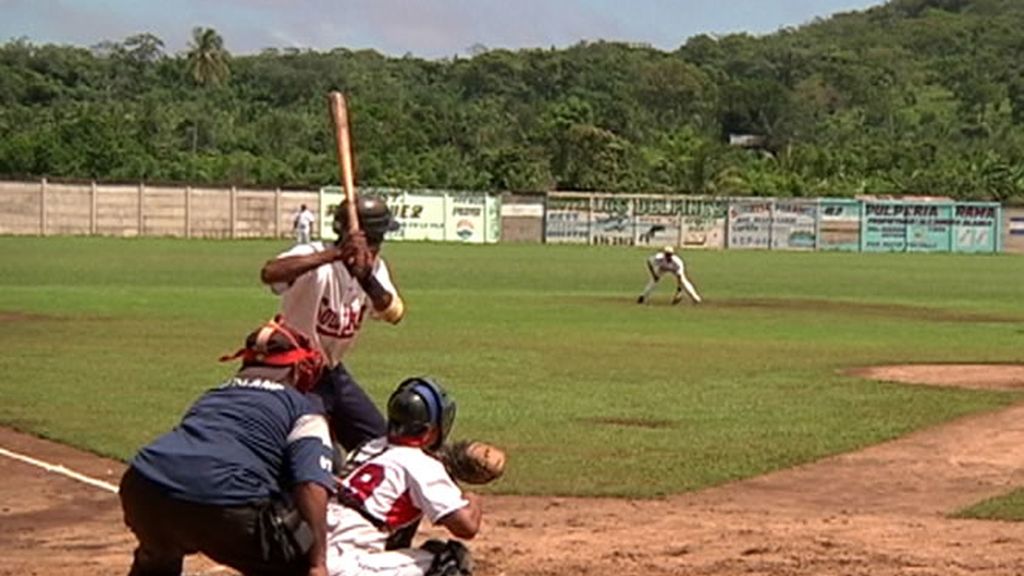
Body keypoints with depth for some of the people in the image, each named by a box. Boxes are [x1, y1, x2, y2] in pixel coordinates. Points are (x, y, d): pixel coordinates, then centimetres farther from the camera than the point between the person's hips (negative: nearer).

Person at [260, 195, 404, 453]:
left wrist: (367, 280, -39)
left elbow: (394, 314, -20)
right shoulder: (315, 256, -23)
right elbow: (269, 273, -46)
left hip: (333, 372, 8)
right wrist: (336, 254, -52)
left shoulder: (374, 268, -2)